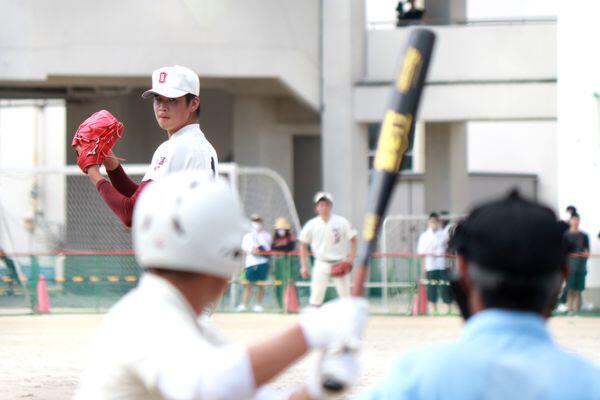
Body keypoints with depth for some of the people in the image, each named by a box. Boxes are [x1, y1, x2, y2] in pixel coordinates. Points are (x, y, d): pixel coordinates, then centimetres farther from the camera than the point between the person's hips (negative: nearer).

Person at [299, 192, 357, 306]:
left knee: (346, 295, 2)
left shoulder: (341, 222, -5)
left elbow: (353, 239, 2)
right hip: (321, 265, 0)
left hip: (339, 264, 0)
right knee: (316, 296, -7)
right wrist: (304, 266, 4)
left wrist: (351, 258, -11)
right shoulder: (311, 225, -2)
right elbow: (303, 245, 7)